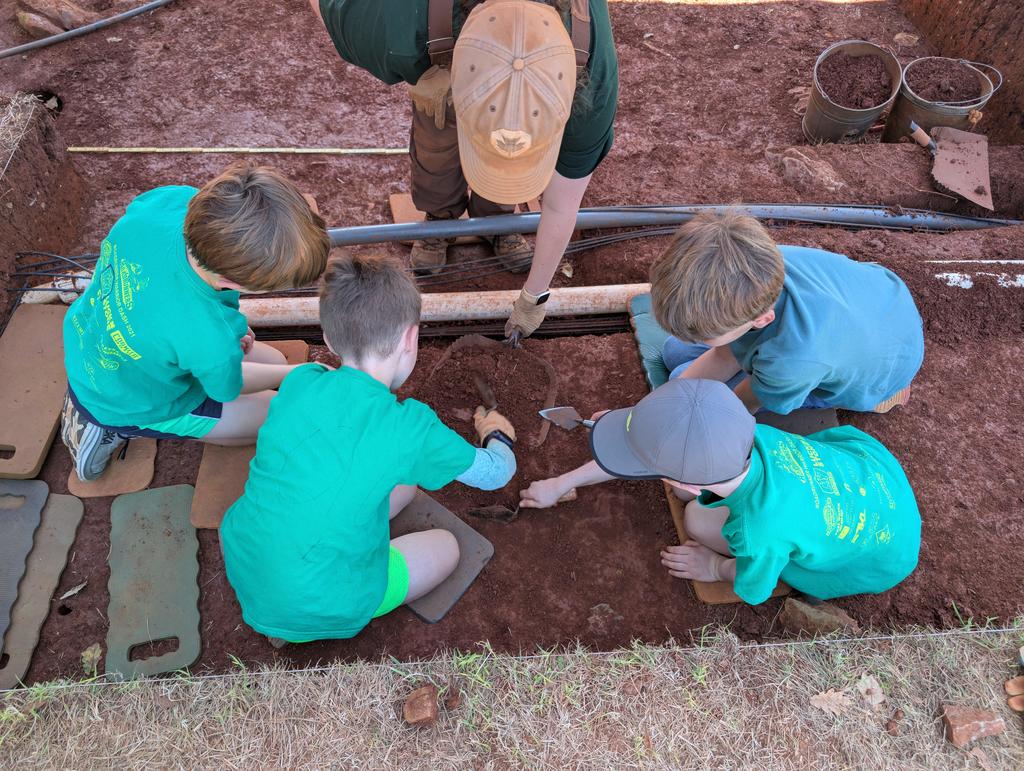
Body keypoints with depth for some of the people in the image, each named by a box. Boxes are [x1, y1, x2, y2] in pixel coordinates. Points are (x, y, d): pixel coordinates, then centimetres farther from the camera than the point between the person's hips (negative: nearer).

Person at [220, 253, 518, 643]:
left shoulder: (299, 382, -7)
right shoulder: (410, 428, -19)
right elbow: (496, 473, -1)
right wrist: (496, 435, 20)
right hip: (314, 608, -5)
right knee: (445, 546, 17)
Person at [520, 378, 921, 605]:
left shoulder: (761, 533, -43)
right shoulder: (736, 430, -27)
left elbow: (753, 591, -16)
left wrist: (716, 568, 4)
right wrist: (562, 484, 2)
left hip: (885, 554, -5)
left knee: (699, 521, -15)